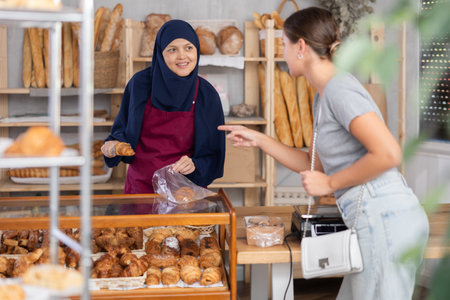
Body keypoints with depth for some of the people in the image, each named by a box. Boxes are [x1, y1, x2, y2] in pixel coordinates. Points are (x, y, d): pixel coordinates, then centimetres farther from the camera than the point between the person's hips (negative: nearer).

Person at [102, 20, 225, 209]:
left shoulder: (206, 95, -5)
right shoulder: (140, 84, -5)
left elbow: (213, 154, 1)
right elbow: (123, 128, 10)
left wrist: (195, 165, -17)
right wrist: (114, 144, -10)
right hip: (140, 187, 1)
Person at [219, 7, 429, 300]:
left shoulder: (340, 89, -13)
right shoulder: (323, 96, 17)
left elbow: (388, 154, -23)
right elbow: (315, 165, 24)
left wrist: (331, 183, -12)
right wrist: (259, 140, 21)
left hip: (384, 219, -10)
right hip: (376, 220, 10)